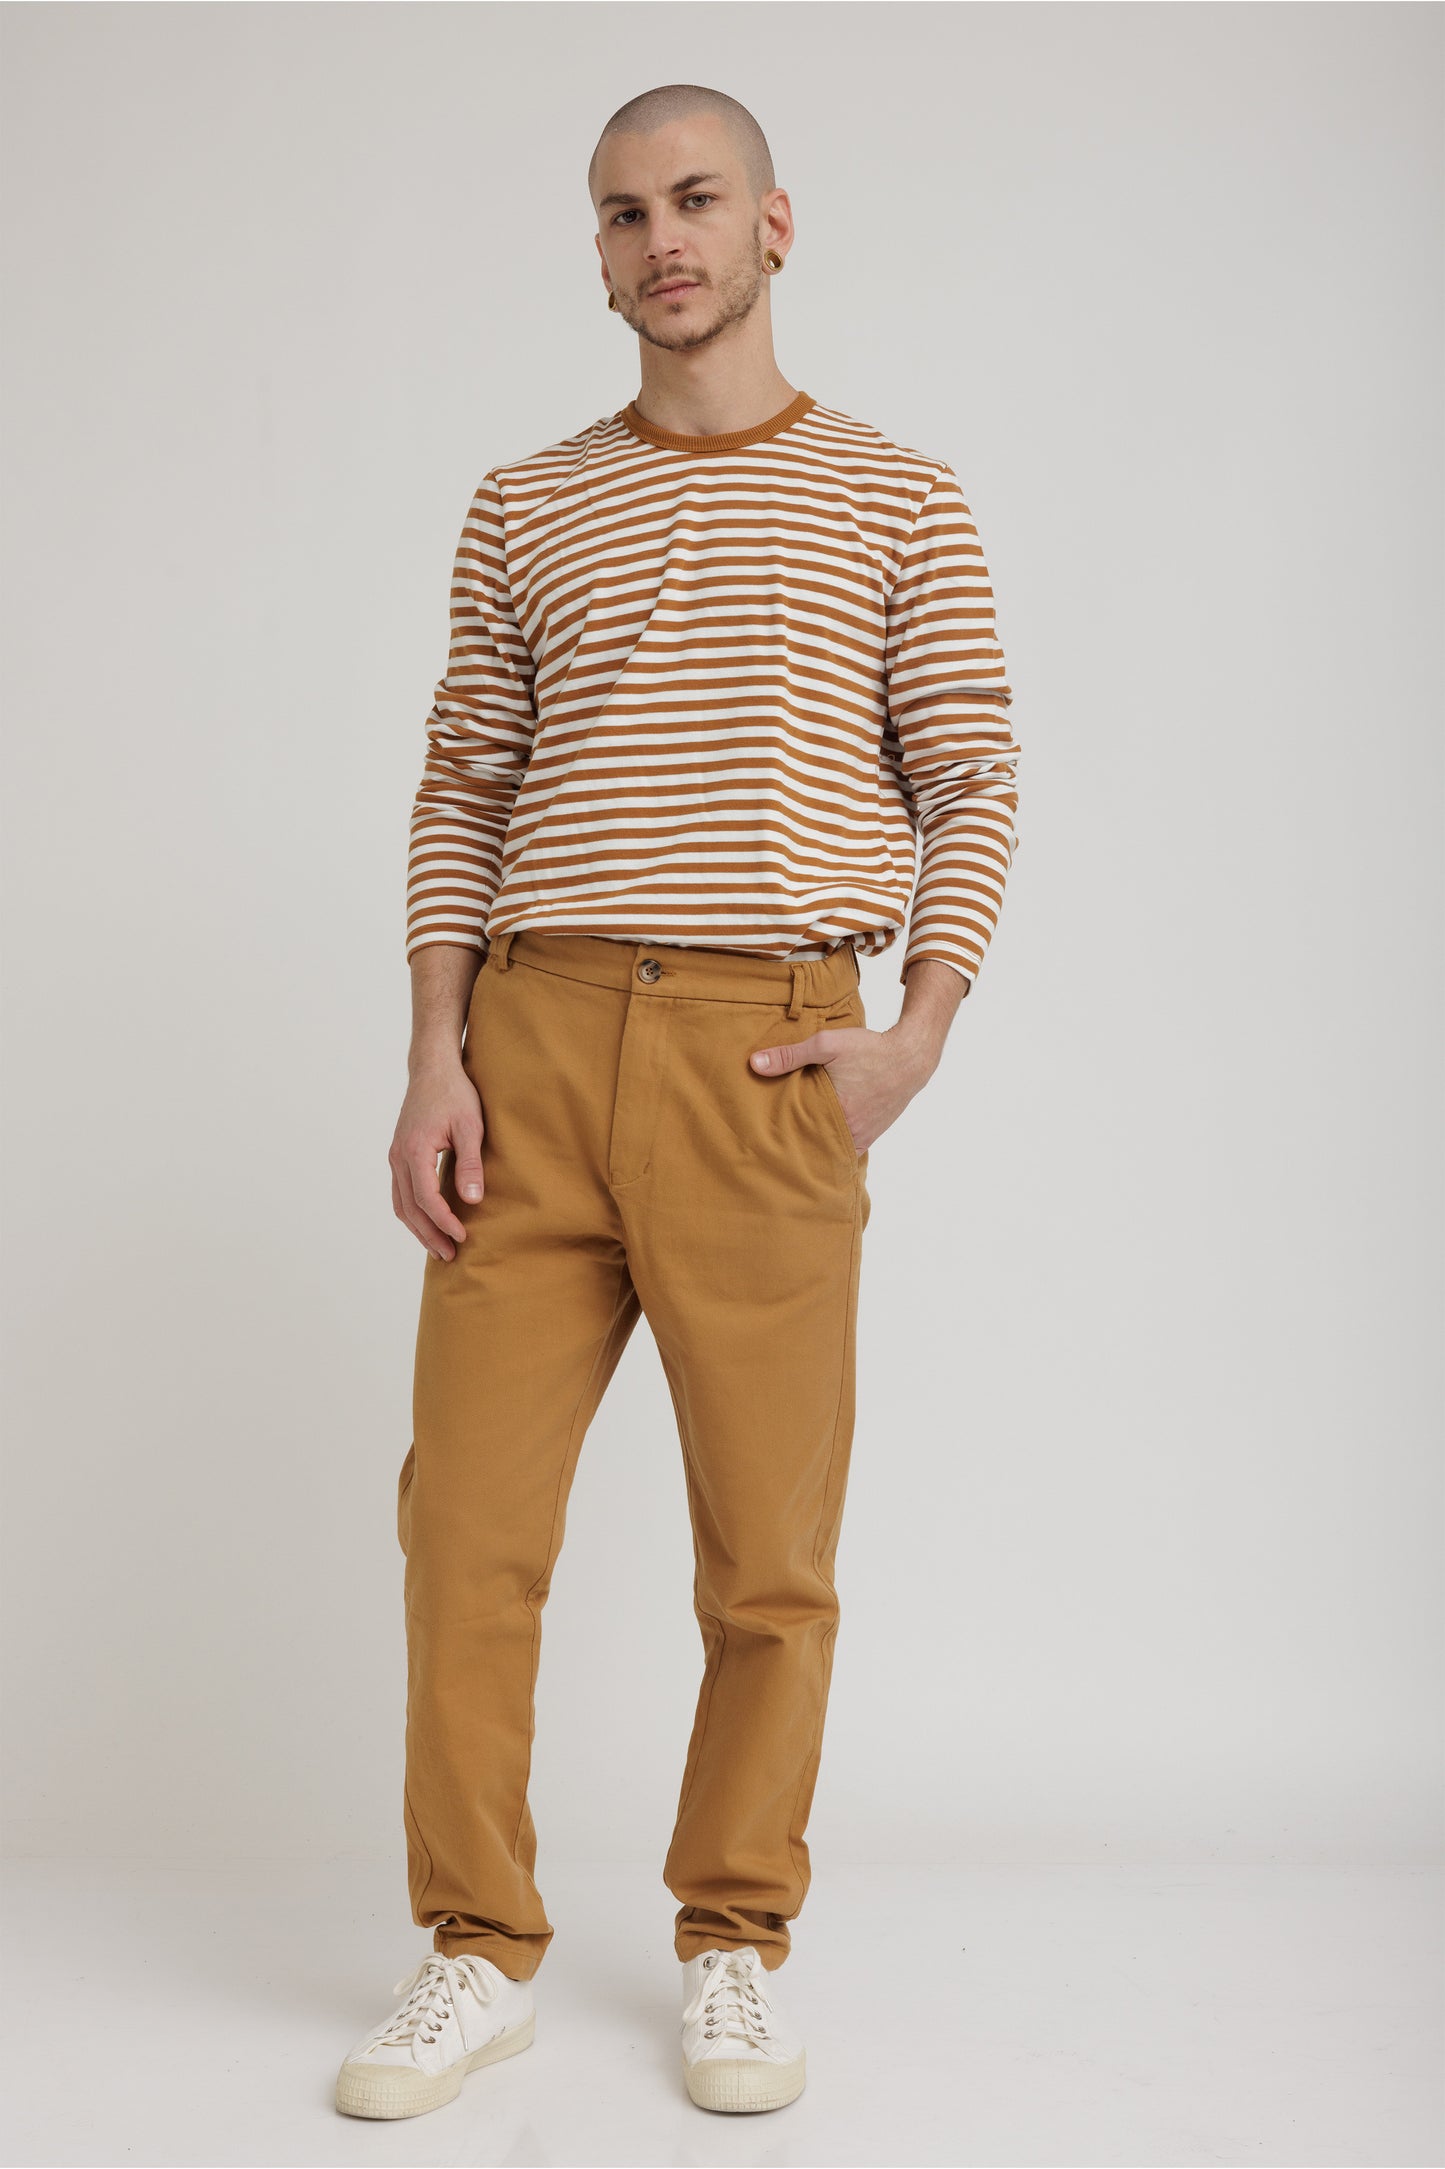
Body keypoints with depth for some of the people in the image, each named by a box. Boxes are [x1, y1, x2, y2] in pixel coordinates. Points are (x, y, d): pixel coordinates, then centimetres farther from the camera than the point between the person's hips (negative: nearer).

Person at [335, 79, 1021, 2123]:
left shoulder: (898, 499, 10)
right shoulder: (523, 509, 16)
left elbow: (974, 781, 7)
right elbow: (460, 794, 12)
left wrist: (920, 1030, -6)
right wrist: (439, 1057, 1)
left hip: (768, 1053, -2)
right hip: (534, 1041, 2)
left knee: (771, 1551, 2)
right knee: (468, 1517, 0)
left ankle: (736, 1950, 21)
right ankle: (479, 1954, 16)